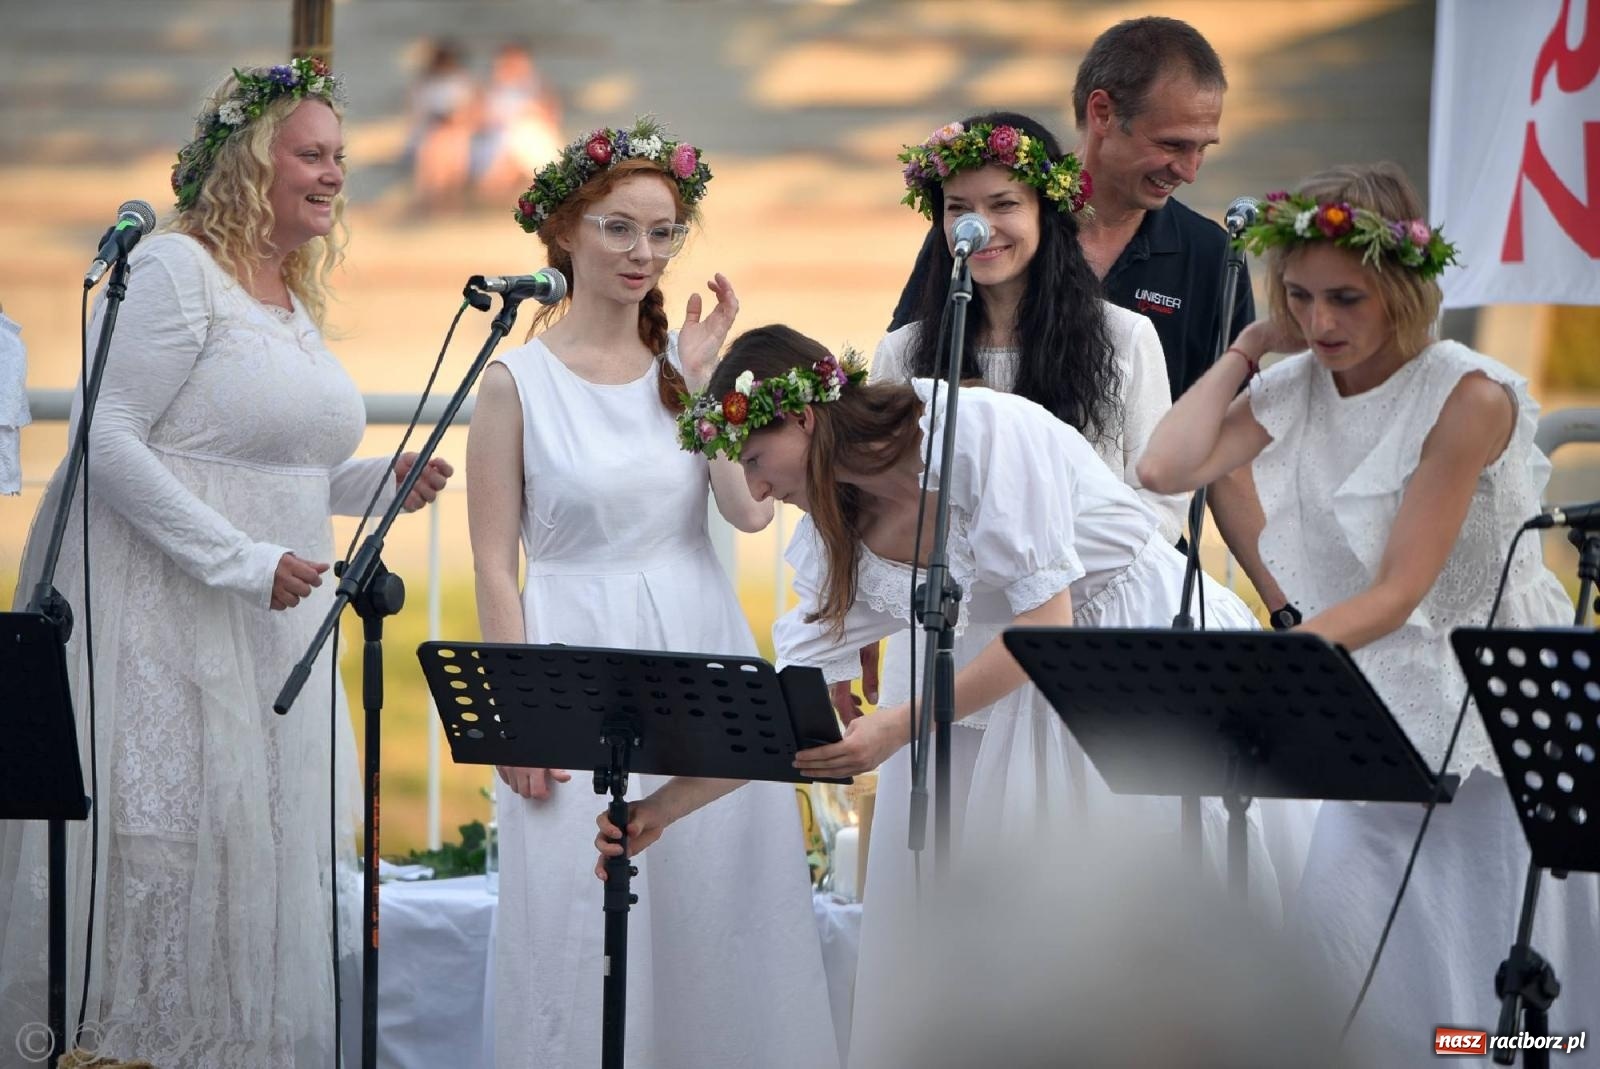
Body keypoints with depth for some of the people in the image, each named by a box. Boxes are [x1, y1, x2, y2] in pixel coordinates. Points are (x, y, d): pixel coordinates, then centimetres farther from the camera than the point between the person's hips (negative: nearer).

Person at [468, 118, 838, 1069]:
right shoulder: (518, 381, -2)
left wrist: (703, 380, -8)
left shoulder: (687, 359, 7)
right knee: (585, 914, -3)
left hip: (703, 653, 3)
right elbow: (495, 563, -3)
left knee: (718, 904, 5)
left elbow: (751, 511, -4)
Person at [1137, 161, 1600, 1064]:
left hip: (1491, 707, -5)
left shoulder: (1468, 398, -18)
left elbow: (1399, 592, -22)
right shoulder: (1293, 389, 0)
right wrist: (1249, 346, -8)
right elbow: (1169, 467, -15)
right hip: (1372, 708, 5)